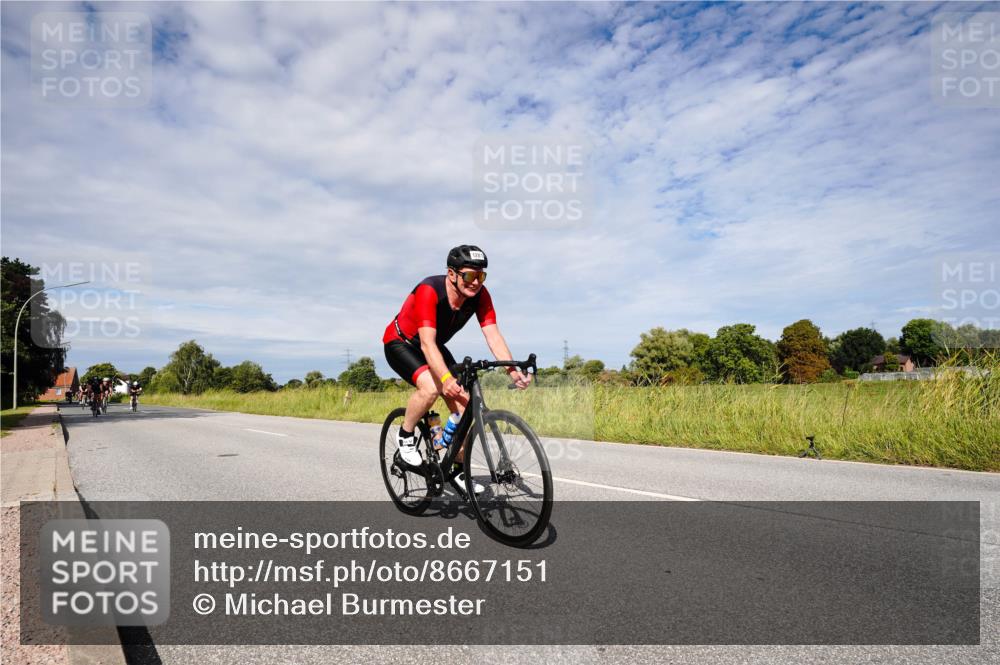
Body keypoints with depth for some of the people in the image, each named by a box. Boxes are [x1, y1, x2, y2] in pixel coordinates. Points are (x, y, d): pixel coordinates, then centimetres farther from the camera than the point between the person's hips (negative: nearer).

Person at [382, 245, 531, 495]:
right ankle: (405, 436, -5)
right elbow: (427, 343, -43)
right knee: (431, 387, -33)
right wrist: (446, 378, -57)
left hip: (434, 347, 6)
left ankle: (459, 469, 10)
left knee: (463, 403, -7)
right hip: (400, 343, -6)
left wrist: (513, 371, -40)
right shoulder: (429, 290, -35)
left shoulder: (479, 295, -19)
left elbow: (493, 335, -25)